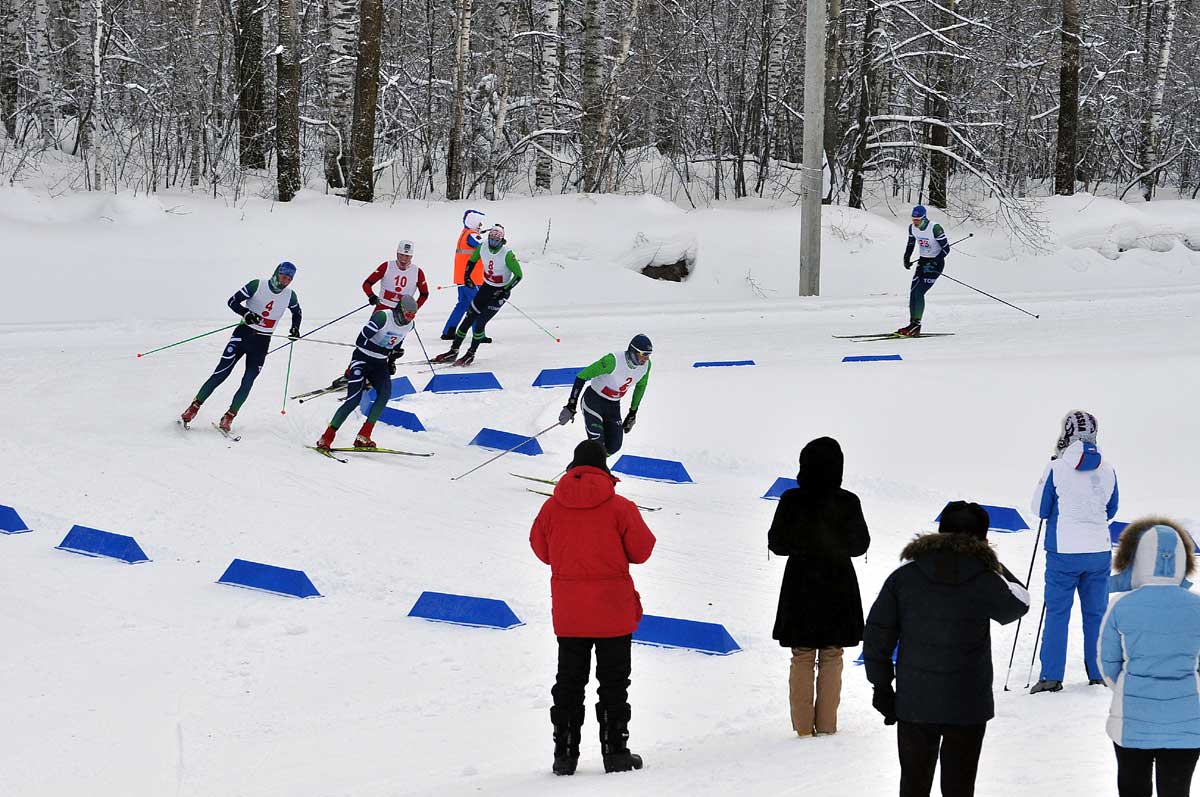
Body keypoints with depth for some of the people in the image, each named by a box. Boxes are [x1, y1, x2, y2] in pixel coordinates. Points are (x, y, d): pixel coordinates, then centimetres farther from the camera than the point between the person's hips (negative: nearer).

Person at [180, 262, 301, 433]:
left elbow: (297, 312, 22)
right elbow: (232, 301, -7)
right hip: (243, 334, -3)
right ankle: (194, 408, -2)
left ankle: (228, 417, 1)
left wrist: (295, 328, 4)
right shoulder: (257, 285, -9)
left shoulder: (290, 296, 0)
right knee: (221, 373, -9)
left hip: (262, 343, 3)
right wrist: (246, 313, -25)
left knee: (248, 382, -7)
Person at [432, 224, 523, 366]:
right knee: (469, 318, 3)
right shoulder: (482, 247, -9)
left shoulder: (507, 254, -25)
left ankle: (471, 354, 6)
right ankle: (453, 351, 12)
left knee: (480, 322, -11)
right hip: (486, 287, 5)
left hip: (500, 291, -5)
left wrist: (506, 290, -24)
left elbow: (518, 275, -19)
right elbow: (472, 260, 11)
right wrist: (467, 276, 1)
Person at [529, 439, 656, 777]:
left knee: (569, 682, 10)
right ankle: (615, 751, 4)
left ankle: (565, 754, 9)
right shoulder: (619, 507, -10)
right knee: (613, 682, 6)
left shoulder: (552, 507, -3)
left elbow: (541, 549, 9)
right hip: (613, 611, -2)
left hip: (568, 614, 2)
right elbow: (640, 550, -4)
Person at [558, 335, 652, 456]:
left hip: (613, 405, 6)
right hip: (594, 400, -6)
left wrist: (633, 413, 16)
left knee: (613, 447, 1)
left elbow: (641, 386, 11)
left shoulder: (646, 365, -11)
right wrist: (572, 405, -24)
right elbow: (582, 376, -24)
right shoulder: (613, 361, -30)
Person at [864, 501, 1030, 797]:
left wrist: (882, 687, 8)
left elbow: (876, 634, -2)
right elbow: (1019, 602, 13)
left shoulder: (904, 576, -3)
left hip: (914, 703, 2)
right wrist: (994, 565, 20)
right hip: (968, 706, -1)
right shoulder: (985, 581, -9)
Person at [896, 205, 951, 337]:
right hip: (922, 262, 7)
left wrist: (933, 264, -27)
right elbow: (911, 243, 18)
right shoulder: (912, 227, -3)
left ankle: (917, 325, -12)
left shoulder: (935, 228, -23)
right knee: (913, 292, -1)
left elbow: (946, 249, -19)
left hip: (936, 263, -7)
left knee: (918, 292, -16)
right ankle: (912, 324, 5)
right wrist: (906, 258, 4)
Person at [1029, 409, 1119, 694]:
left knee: (1057, 613, 2)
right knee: (1096, 613, 12)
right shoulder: (1107, 470, 0)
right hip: (1099, 551, 3)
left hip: (1064, 552, -3)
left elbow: (1040, 509, 0)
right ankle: (1099, 675, 16)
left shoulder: (1057, 468, -10)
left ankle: (1051, 676, -3)